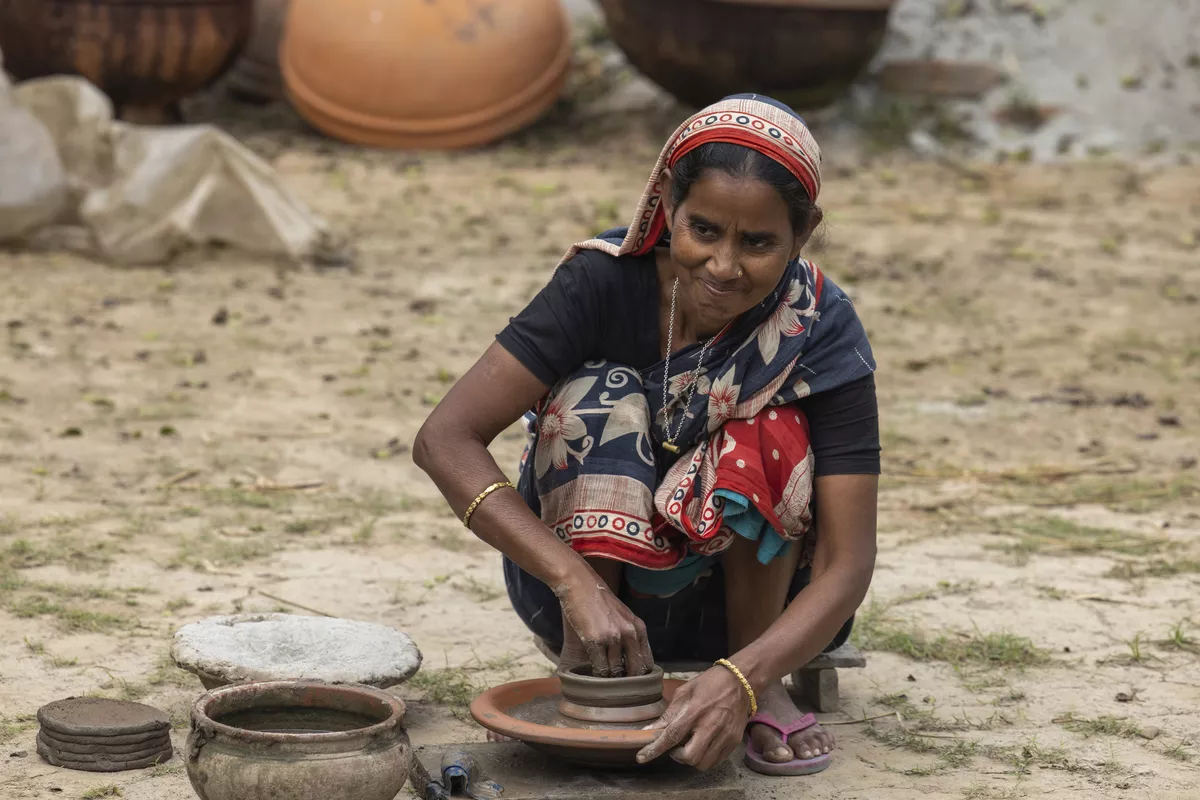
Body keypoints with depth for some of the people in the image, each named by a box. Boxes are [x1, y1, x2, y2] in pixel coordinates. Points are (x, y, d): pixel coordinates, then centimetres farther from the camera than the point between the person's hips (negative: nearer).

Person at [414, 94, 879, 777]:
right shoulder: (605, 279, -23)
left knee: (768, 435, -29)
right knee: (603, 398, -28)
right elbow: (446, 439, -30)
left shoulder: (823, 330, -23)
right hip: (589, 565, 0)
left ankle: (767, 693, -14)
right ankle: (583, 671, -20)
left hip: (739, 597, 0)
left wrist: (745, 680, -47)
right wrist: (577, 582, -42)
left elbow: (848, 561, -28)